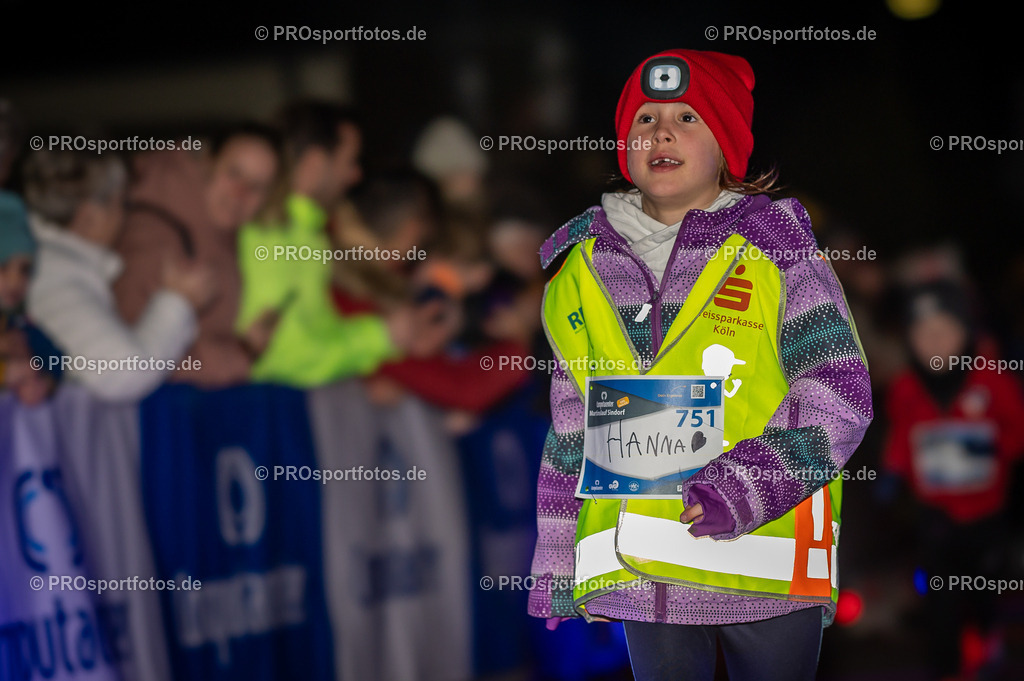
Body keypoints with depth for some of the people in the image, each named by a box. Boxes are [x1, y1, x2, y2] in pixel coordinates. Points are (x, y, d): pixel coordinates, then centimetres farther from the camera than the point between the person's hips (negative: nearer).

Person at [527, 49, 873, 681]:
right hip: (642, 573, 3)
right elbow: (572, 429, 18)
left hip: (766, 553, -3)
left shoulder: (773, 243, 1)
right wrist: (556, 564, 14)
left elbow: (841, 391, -7)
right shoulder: (587, 266, 13)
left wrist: (743, 488, -20)